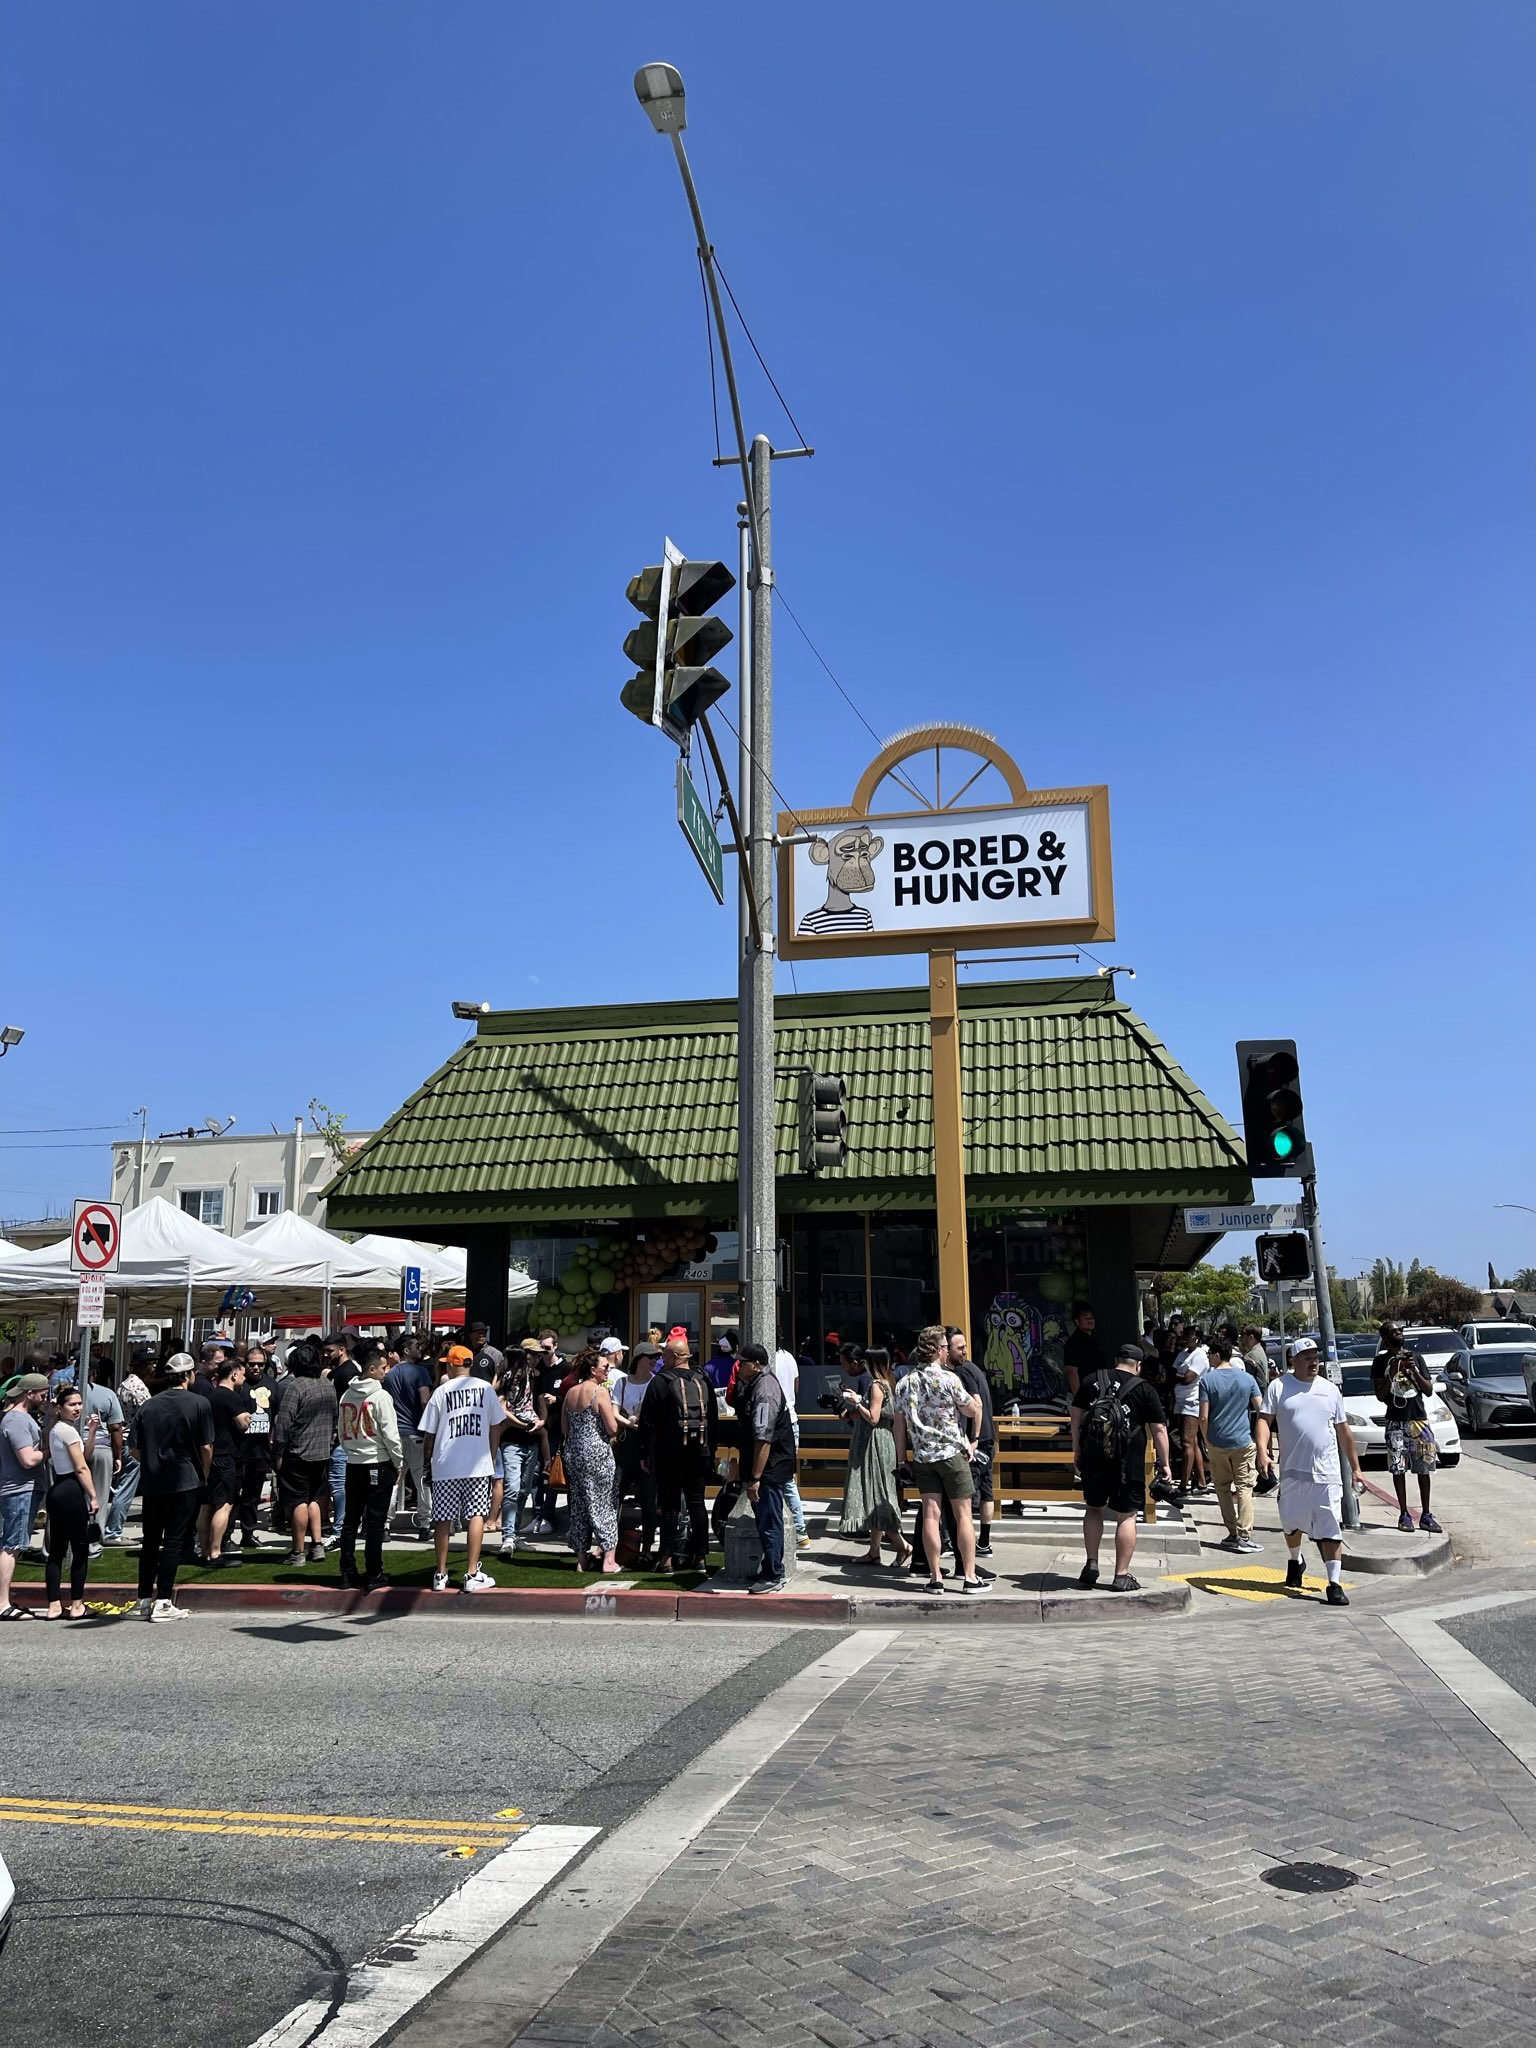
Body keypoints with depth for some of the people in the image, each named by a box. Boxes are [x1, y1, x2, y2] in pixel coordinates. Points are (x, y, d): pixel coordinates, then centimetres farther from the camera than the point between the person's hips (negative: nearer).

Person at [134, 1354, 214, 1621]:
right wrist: (203, 1476, 11)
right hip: (184, 1481, -4)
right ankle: (163, 1602, -1)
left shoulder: (149, 1405, 6)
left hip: (151, 1481, 4)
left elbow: (139, 1449, 10)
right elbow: (206, 1448, -5)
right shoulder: (199, 1404, -6)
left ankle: (144, 1600, 17)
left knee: (150, 1541, 13)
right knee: (174, 1540, 0)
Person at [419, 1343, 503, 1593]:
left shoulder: (441, 1391, -1)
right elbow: (496, 1427, 7)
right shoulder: (485, 1389, 2)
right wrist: (492, 1458, 18)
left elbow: (429, 1433, 3)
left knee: (443, 1519, 9)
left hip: (445, 1466, 0)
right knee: (476, 1516, 3)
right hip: (478, 1464, 0)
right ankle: (472, 1575, 0)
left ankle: (441, 1574, 17)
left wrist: (429, 1458, 20)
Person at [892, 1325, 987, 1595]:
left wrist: (901, 1457, 16)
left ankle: (936, 1577, 8)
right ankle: (970, 1577, 5)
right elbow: (973, 1409, -5)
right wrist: (974, 1437, 14)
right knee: (963, 1515, 3)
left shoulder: (904, 1383, 4)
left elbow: (899, 1423, 8)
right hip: (952, 1452, -5)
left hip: (921, 1456, 5)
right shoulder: (947, 1379, -12)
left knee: (930, 1514, 6)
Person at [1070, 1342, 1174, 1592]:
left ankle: (1091, 1563, 15)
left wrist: (1077, 1450, 19)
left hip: (1093, 1458, 3)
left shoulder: (1091, 1382, 9)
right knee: (1127, 1516, 4)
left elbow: (1075, 1415, 12)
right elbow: (1159, 1429, -1)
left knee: (1093, 1509, 19)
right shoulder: (1144, 1390, 0)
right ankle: (1122, 1576, 5)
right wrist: (1164, 1464, 5)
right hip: (1128, 1461, -3)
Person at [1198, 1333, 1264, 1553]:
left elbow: (1203, 1417, -9)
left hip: (1217, 1443, -1)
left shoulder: (1207, 1380, -8)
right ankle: (1244, 1537, -4)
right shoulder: (1247, 1378, -2)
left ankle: (1232, 1534, 11)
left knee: (1223, 1488, 11)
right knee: (1244, 1488, 4)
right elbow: (1261, 1408, 1)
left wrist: (1207, 1441, 3)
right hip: (1242, 1442, 1)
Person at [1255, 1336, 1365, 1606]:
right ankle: (1295, 1561, 42)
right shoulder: (1279, 1387, 1)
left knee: (1332, 1529, -7)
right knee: (1292, 1523, 15)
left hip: (1326, 1472, 0)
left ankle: (1334, 1584, -3)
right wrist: (1262, 1450, -21)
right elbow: (1265, 1420, -5)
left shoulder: (1330, 1389, 9)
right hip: (1292, 1471, 0)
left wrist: (1355, 1468, 14)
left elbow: (1343, 1431, 14)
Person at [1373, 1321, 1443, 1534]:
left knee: (1423, 1469, 4)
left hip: (1419, 1420, 2)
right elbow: (1380, 1395, -4)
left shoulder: (1415, 1357, 8)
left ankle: (1425, 1515, 12)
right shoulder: (1381, 1361, 1)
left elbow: (1429, 1391, 5)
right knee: (1398, 1469, -2)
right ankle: (1404, 1515, 6)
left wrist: (1414, 1371, -10)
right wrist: (1392, 1373, -15)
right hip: (1396, 1422, -2)